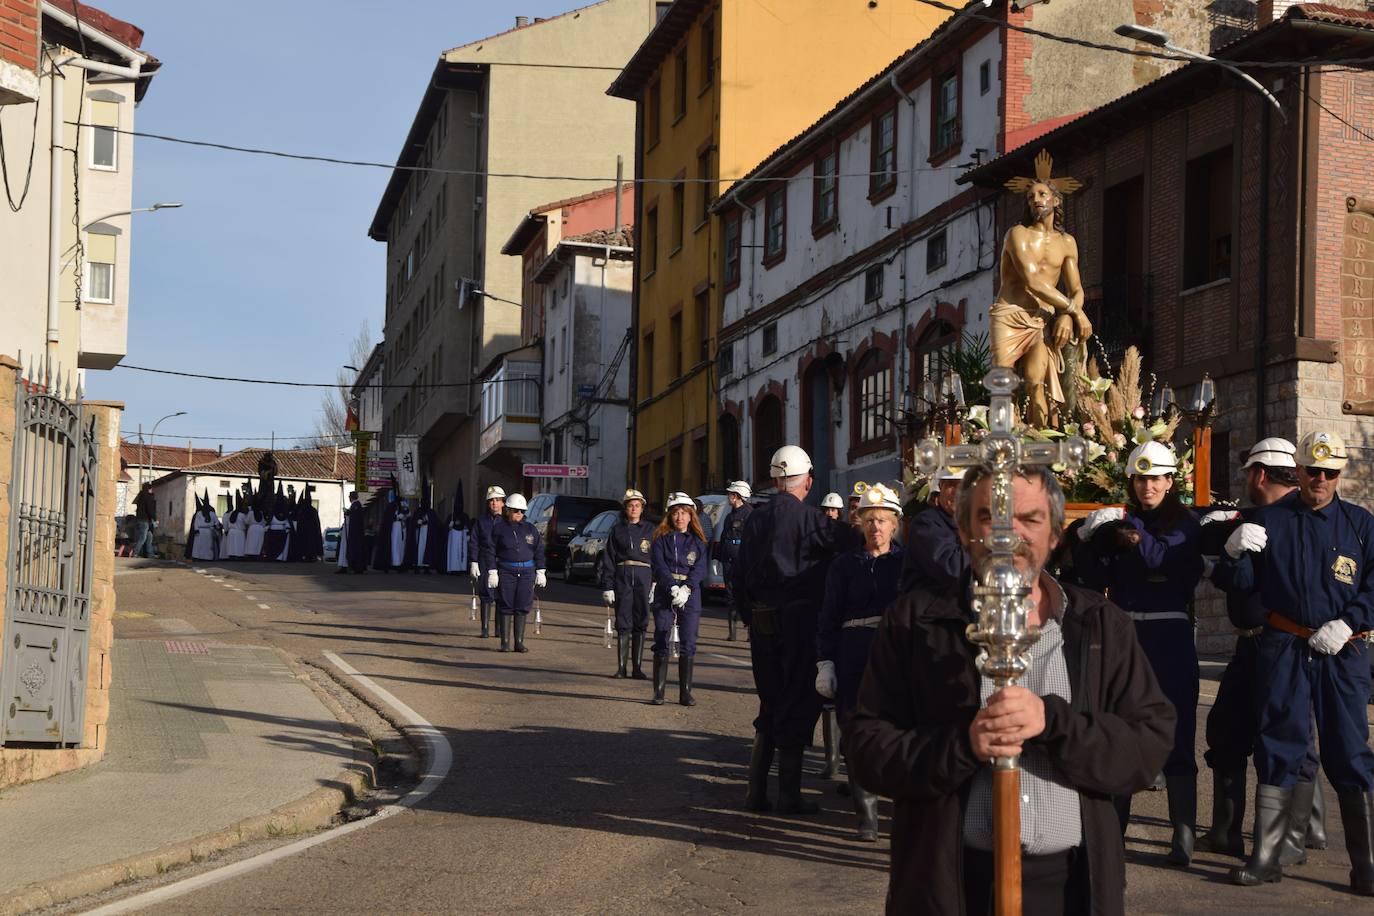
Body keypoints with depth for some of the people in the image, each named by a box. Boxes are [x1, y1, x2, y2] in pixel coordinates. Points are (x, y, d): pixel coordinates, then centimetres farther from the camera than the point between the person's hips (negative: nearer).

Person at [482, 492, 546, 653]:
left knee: (522, 607, 1)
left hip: (526, 571, 2)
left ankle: (519, 642, 6)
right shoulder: (498, 528, 1)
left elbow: (539, 551, 13)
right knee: (505, 607, -2)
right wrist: (492, 572, -8)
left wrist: (540, 572, 7)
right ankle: (505, 642, 3)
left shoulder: (530, 529, 10)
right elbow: (489, 550, -1)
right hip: (505, 571, -2)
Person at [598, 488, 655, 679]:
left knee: (640, 622, 0)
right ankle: (622, 667, 4)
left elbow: (658, 558, 6)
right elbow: (608, 559, 6)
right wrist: (607, 586, -1)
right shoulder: (617, 530, 9)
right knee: (623, 623, 0)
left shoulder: (649, 530, 9)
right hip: (622, 576, 0)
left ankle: (638, 667, 5)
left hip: (644, 577, 0)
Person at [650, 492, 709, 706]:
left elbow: (701, 568, -2)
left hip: (690, 596, 1)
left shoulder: (698, 542, 10)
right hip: (664, 594, -1)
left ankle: (685, 692, 4)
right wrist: (673, 587, -20)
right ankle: (659, 692, 4)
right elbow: (658, 566, -5)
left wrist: (686, 589, -17)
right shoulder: (661, 539, 6)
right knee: (661, 643, -1)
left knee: (688, 645, -1)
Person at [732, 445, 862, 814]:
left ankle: (756, 790, 15)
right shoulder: (806, 517, -11)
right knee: (798, 704, 3)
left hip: (762, 622, 6)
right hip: (799, 619, -6)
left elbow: (739, 576, 12)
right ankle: (789, 794, 5)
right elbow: (851, 541, -19)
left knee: (770, 703, 17)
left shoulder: (756, 518, 8)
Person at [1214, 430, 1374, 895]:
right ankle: (1266, 857, 12)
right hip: (1283, 649, 0)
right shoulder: (1270, 520, 5)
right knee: (1276, 751, 4)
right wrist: (1235, 552, -18)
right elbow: (1236, 583, 2)